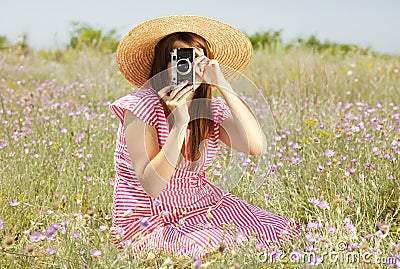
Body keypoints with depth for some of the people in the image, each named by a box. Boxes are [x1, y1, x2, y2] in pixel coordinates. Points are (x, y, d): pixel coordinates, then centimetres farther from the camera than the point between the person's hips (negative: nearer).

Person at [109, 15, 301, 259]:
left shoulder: (212, 109, 0)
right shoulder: (143, 107, -15)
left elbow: (257, 147, -18)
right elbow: (151, 186, -21)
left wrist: (223, 86, -20)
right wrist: (179, 123, -30)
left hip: (202, 207, 5)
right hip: (150, 220, -4)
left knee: (284, 232, -11)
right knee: (212, 247, -30)